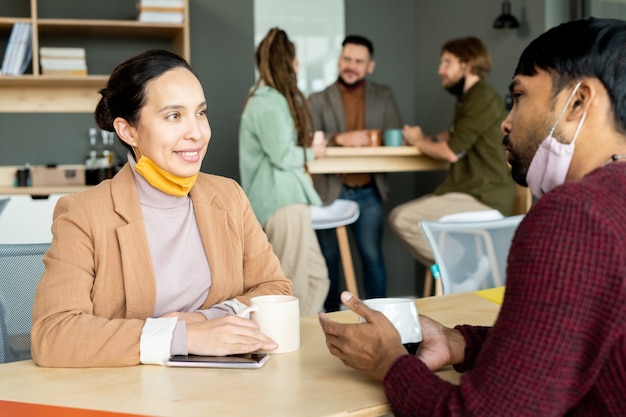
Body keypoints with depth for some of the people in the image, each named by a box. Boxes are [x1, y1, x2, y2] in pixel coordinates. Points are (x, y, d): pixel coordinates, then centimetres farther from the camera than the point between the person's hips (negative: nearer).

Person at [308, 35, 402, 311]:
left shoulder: (383, 96, 8)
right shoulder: (319, 100, 1)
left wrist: (367, 140, -20)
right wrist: (339, 139, -27)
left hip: (368, 192, 1)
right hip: (330, 192, -1)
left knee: (372, 255, 1)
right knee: (329, 257, 7)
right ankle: (331, 315, 19)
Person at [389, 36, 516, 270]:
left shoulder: (482, 98, -14)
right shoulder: (469, 98, 18)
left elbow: (452, 151, -18)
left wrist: (418, 141, 0)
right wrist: (422, 139, 4)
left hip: (483, 199, -10)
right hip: (470, 192, 10)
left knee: (404, 220, -17)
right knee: (398, 216, 6)